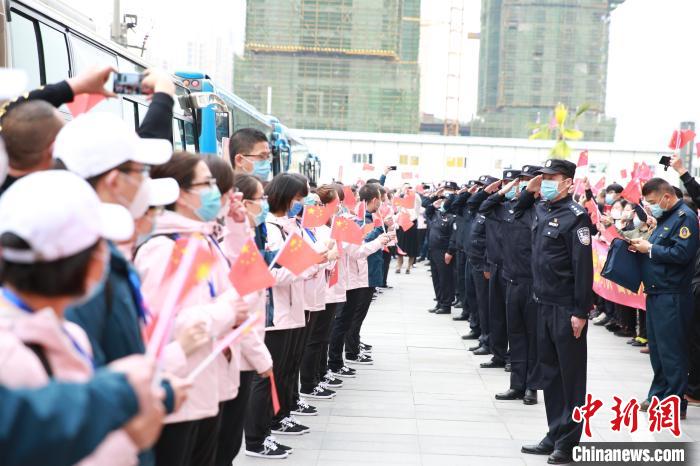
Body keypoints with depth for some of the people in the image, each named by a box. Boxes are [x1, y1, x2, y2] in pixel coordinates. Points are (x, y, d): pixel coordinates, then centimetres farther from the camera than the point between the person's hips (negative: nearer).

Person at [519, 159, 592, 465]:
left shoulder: (575, 216, -13)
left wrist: (580, 312, -19)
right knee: (549, 373, 13)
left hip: (567, 309, -8)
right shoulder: (540, 210, 9)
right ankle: (554, 435, 23)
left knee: (570, 376, 2)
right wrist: (529, 190, 15)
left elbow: (583, 266, -17)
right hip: (544, 304, 8)